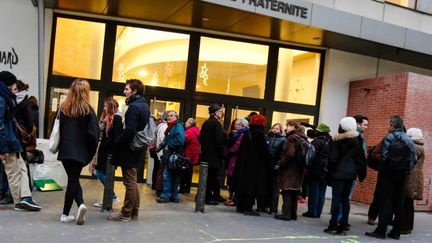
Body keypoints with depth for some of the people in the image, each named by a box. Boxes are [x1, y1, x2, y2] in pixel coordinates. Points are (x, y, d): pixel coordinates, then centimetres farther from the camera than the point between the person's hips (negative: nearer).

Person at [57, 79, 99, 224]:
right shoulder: (87, 110, -7)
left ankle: (80, 204, -2)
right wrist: (91, 153, -2)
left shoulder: (63, 108, 2)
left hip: (65, 150, 2)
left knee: (73, 179, 13)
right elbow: (93, 134, -12)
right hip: (79, 151, -2)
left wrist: (60, 147, 12)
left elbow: (57, 129, 4)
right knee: (73, 180, 7)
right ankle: (65, 214, 3)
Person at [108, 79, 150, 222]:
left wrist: (116, 143, -11)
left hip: (129, 150, -9)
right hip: (137, 150, 9)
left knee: (129, 183, -2)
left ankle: (125, 214, 8)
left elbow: (129, 131, -24)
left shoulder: (133, 107, -16)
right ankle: (133, 212, 22)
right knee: (132, 182, 15)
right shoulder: (144, 106, 12)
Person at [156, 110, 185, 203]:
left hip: (174, 155, -9)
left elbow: (180, 140, -23)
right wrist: (162, 146, 3)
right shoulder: (170, 127, 19)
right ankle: (174, 196, 19)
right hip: (169, 155, 9)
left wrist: (169, 146, -17)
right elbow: (167, 140, 22)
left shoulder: (178, 126, -9)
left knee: (167, 175, -7)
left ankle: (165, 195, 0)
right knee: (173, 176, 13)